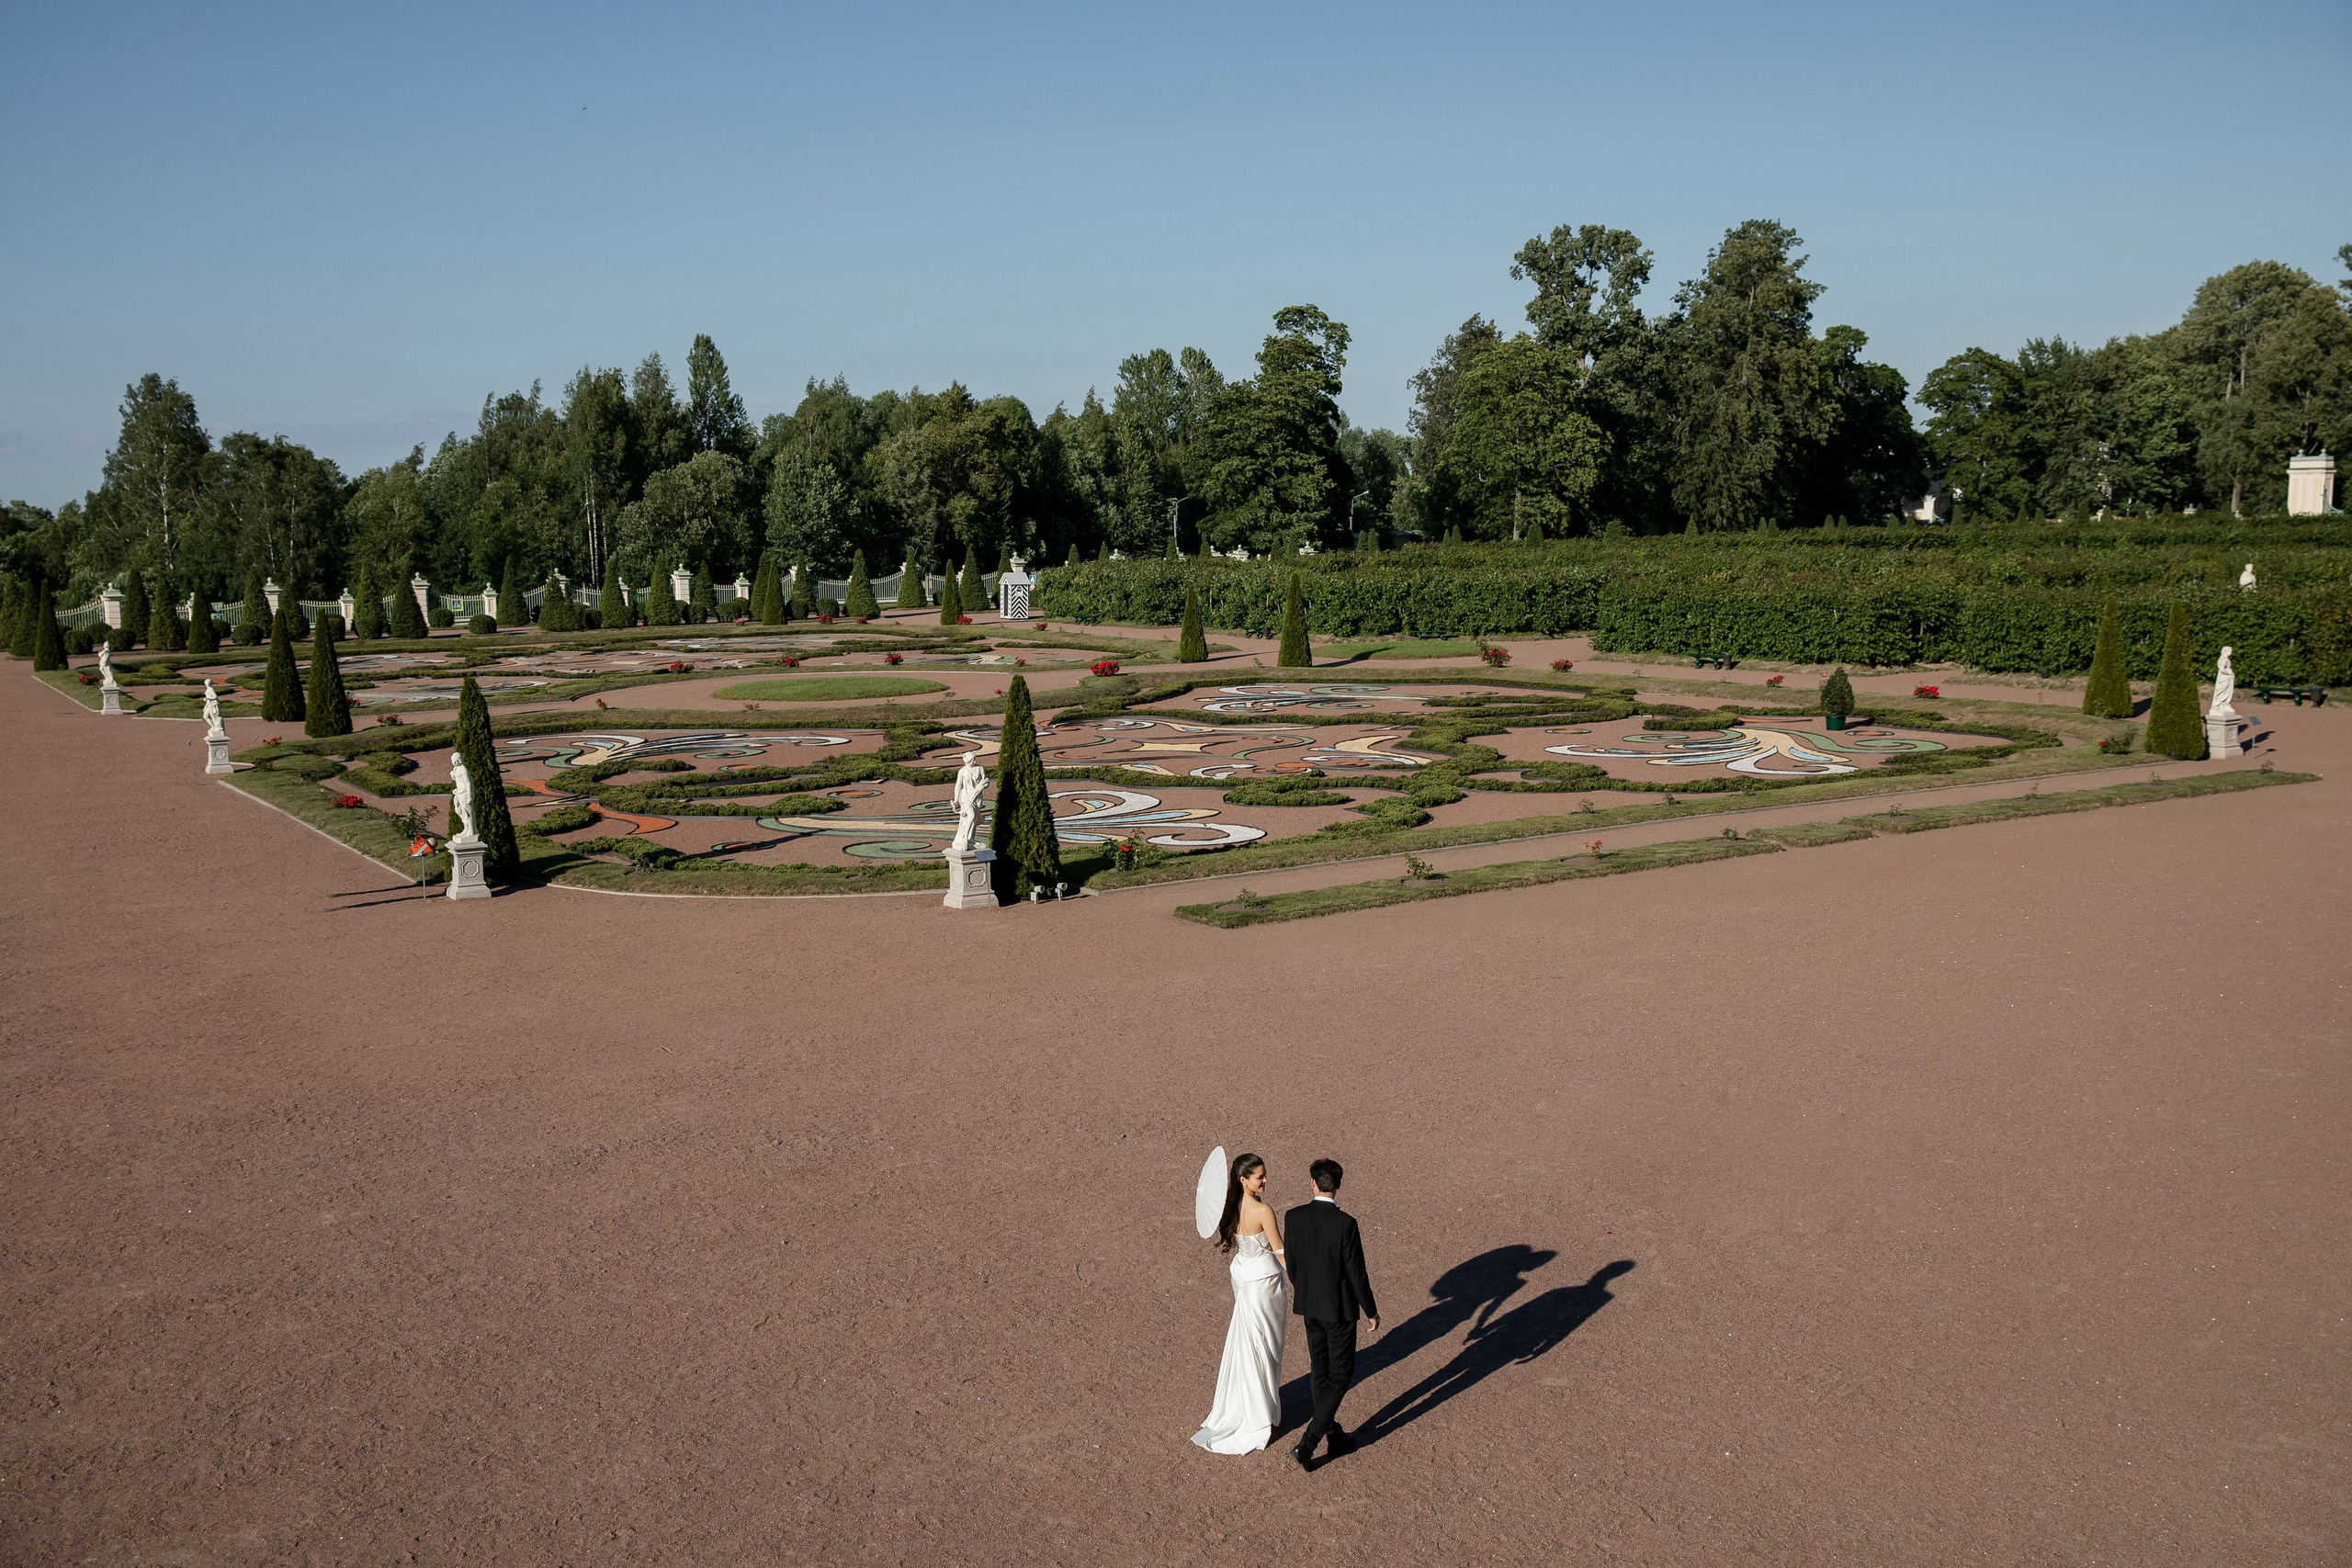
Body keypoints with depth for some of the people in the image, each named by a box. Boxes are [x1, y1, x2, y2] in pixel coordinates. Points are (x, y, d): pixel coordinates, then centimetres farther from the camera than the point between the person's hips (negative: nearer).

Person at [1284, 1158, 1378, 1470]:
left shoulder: (1293, 1217, -9)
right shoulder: (1345, 1224, -23)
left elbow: (1291, 1263, 3)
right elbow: (1356, 1273, -17)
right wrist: (1371, 1312, -4)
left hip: (1310, 1305, 5)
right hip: (1340, 1309, -5)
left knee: (1321, 1373, 19)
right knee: (1340, 1377, 6)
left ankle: (1334, 1436, 31)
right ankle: (1307, 1443, 0)